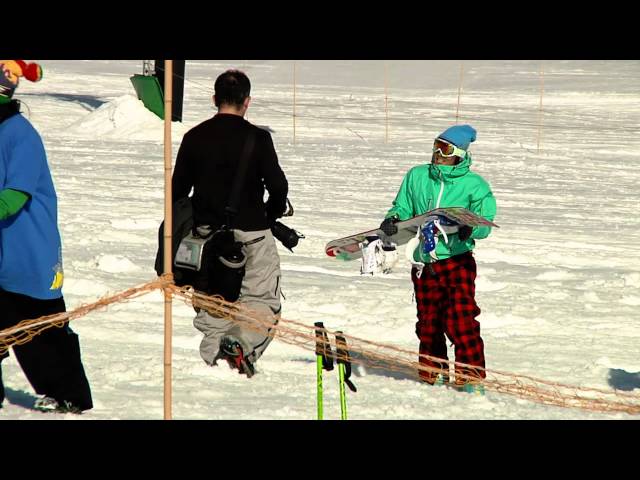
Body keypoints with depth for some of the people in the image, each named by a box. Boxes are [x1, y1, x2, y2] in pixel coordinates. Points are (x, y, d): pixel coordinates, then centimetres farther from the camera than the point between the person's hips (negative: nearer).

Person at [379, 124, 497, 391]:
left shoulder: (474, 185, -1)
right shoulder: (417, 177, 9)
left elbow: (485, 223, -4)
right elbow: (403, 207, 15)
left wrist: (469, 229, -26)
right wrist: (393, 220, -7)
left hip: (457, 261, -4)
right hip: (423, 263, 4)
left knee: (460, 319, -13)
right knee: (428, 319, 10)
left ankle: (472, 372, -7)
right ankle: (432, 369, 24)